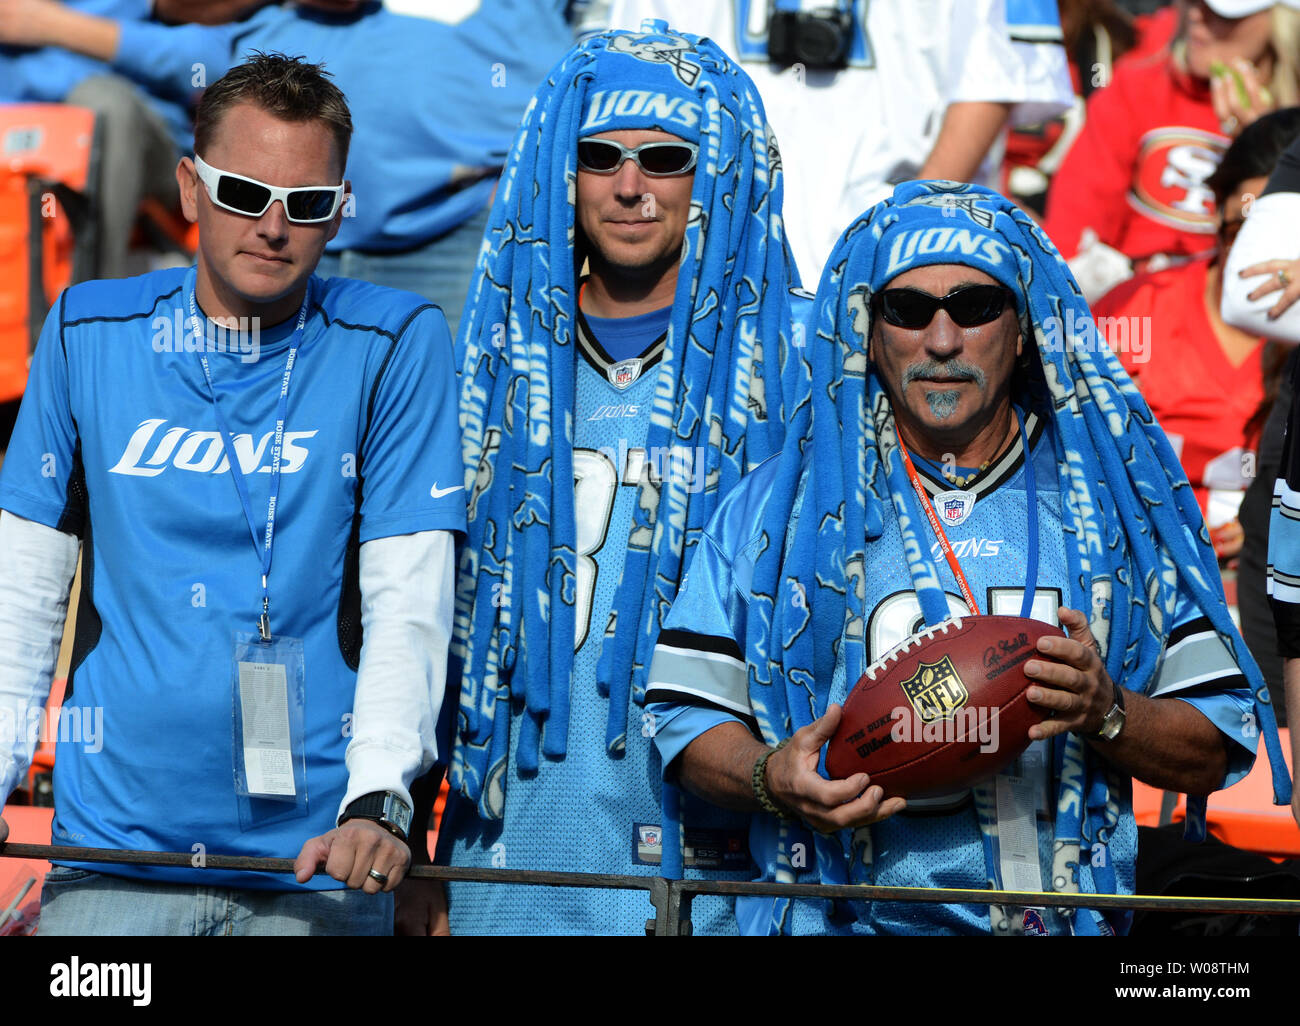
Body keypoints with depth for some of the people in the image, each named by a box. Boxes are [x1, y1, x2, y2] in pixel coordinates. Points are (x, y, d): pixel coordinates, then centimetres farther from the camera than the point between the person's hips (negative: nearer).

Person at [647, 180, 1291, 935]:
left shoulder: (1114, 505, 12)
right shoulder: (777, 507, 11)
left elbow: (1213, 752, 10)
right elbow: (690, 718, 8)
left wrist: (1104, 714, -8)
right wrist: (772, 779, -10)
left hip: (1066, 917, 1)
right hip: (836, 917, -1)